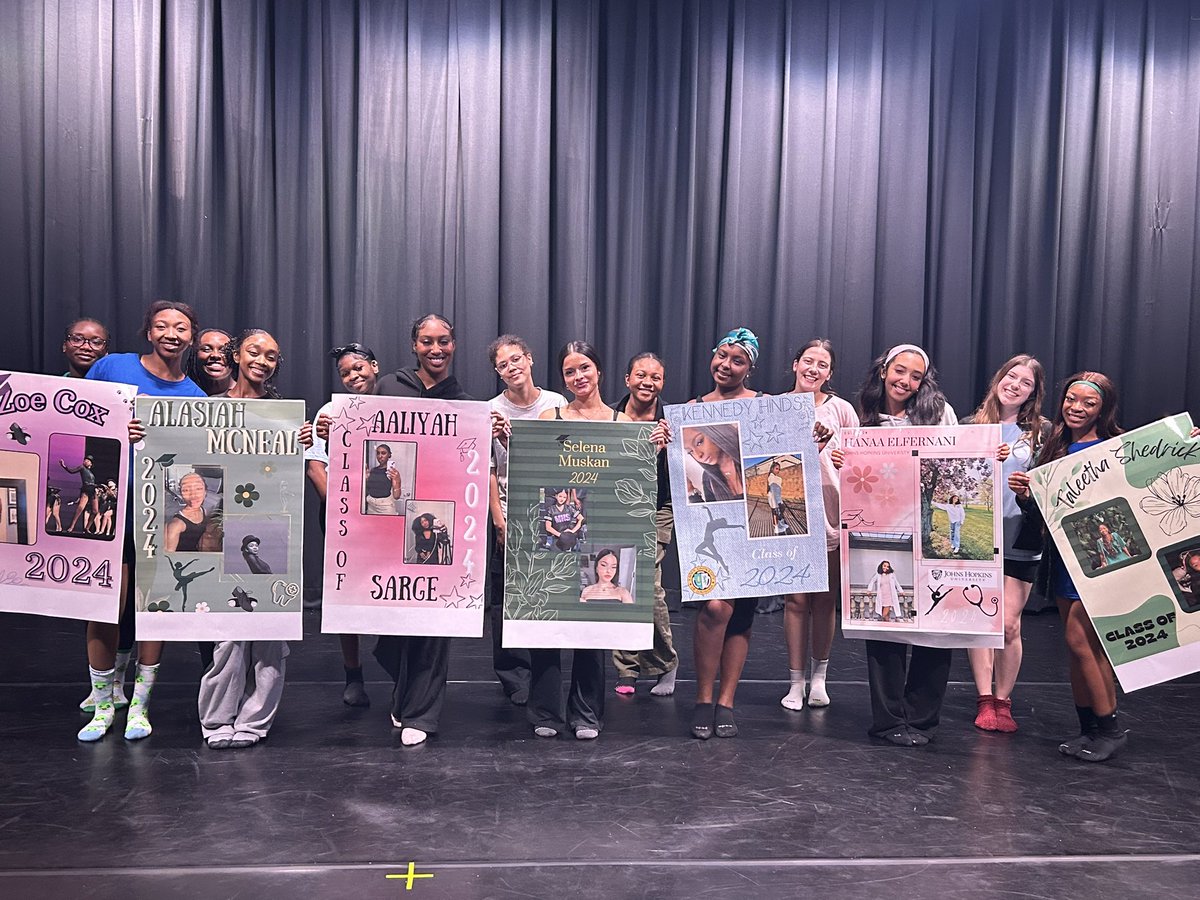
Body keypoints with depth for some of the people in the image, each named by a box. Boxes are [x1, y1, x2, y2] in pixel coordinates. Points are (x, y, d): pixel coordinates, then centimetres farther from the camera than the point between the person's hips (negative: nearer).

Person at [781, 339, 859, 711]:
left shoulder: (840, 409, 4)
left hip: (832, 514, 0)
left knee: (825, 600, 8)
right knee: (796, 599, 0)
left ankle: (819, 677, 26)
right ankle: (796, 683, 13)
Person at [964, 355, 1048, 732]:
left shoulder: (1043, 432, 6)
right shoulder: (972, 425, 7)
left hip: (1019, 542, -1)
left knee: (1008, 624, 1)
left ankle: (1003, 701, 17)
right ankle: (984, 699, 13)